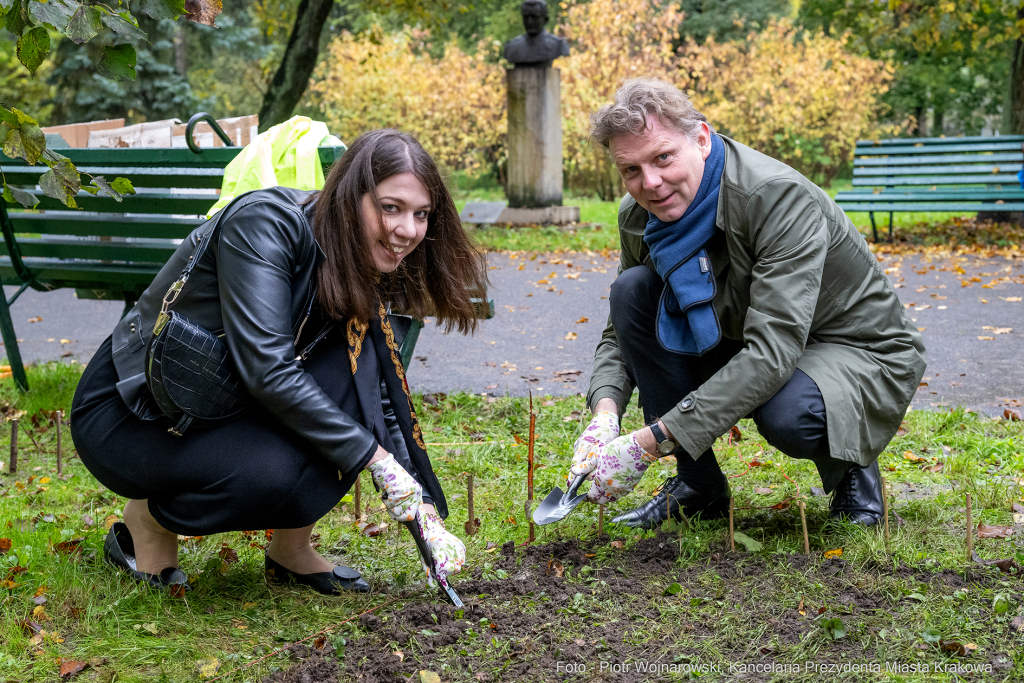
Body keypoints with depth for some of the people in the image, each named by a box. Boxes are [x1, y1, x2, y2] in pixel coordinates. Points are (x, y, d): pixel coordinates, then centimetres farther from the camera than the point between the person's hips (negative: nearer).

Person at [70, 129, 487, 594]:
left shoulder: (362, 276, -2)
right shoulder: (267, 222, -24)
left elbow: (385, 403, -2)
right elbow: (267, 370, -32)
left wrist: (428, 516, -11)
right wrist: (375, 458, -29)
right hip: (129, 412, -7)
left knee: (357, 361, -18)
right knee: (276, 469, -34)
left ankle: (291, 547, -5)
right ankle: (147, 520, -2)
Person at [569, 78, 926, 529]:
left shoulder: (779, 197, -30)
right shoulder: (638, 216, -9)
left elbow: (773, 351, -38)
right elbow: (619, 331, 3)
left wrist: (650, 442, -41)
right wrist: (605, 415, -20)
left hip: (860, 353, -6)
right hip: (740, 349, 6)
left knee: (788, 415, -40)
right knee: (633, 289, -15)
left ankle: (850, 464, 1)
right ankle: (698, 485, -4)